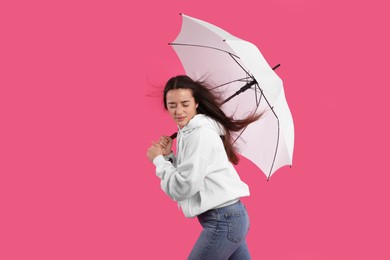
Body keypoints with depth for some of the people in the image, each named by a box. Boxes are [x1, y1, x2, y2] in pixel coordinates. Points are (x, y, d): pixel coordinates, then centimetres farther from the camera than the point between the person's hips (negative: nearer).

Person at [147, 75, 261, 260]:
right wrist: (168, 156, 0)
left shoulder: (201, 134, -16)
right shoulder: (187, 132, 12)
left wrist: (158, 160, -7)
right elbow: (181, 178, 14)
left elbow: (184, 187, -19)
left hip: (223, 221, -9)